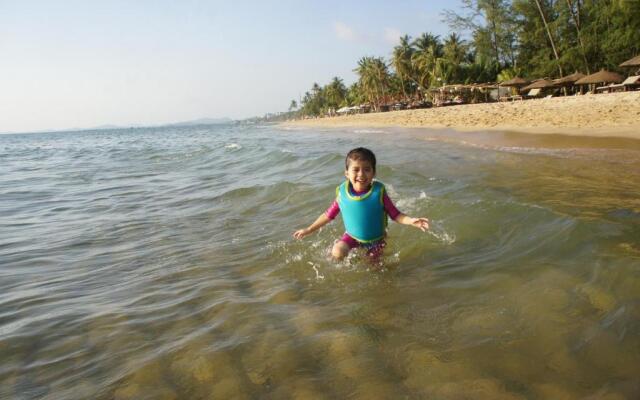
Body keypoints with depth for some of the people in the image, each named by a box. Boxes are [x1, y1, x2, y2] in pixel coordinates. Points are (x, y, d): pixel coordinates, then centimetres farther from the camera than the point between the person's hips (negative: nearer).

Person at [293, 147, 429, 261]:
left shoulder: (378, 192, -23)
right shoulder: (343, 193, -17)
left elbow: (395, 214, -17)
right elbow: (329, 215, -4)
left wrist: (411, 221, -36)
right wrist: (309, 229, -1)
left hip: (375, 238, 0)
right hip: (352, 236, 1)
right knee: (337, 252, -23)